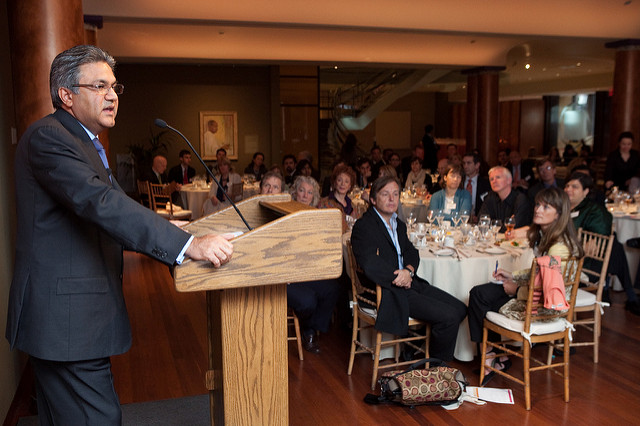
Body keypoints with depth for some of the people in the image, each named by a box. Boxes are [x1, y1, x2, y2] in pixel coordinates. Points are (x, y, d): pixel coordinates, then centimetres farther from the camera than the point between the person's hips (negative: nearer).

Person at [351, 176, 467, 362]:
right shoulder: (363, 226, -13)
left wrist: (409, 271, -9)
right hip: (388, 292, -9)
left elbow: (411, 252, 15)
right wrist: (400, 279, -12)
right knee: (449, 316, -16)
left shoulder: (399, 224, 16)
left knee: (460, 309, 3)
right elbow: (371, 266, -24)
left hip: (409, 283, 9)